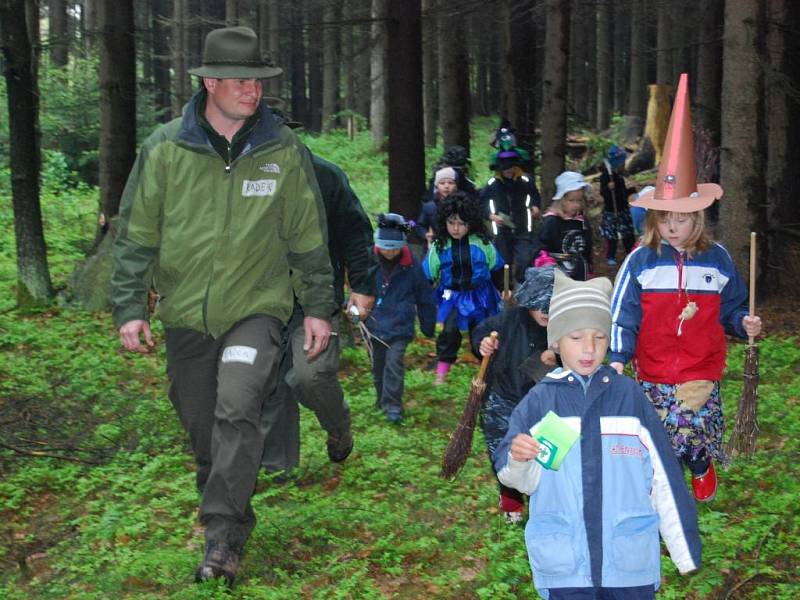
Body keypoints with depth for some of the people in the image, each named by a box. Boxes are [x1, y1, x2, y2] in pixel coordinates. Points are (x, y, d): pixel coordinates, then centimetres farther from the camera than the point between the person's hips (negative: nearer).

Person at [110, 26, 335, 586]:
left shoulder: (284, 150, -2)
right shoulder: (166, 148, -4)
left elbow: (309, 239, 7)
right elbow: (136, 234, 2)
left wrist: (318, 308, 8)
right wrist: (130, 307, -2)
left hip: (257, 308, -2)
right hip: (186, 314, 2)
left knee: (237, 411, -21)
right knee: (202, 426, 11)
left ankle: (224, 534, -14)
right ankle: (231, 517, 33)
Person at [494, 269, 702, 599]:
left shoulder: (630, 396, 0)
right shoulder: (538, 401, 0)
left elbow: (664, 477, 4)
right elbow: (524, 481, -2)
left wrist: (685, 549, 6)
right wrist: (517, 460, -24)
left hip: (631, 563, 0)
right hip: (563, 566, 0)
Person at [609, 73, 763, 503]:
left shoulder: (717, 260, 2)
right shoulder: (640, 261, -4)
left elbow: (731, 306, 12)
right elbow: (623, 314, -5)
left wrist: (745, 323, -8)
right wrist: (618, 356, -14)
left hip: (701, 374, 1)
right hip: (654, 375, -1)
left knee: (699, 429, 3)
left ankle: (702, 469, 35)